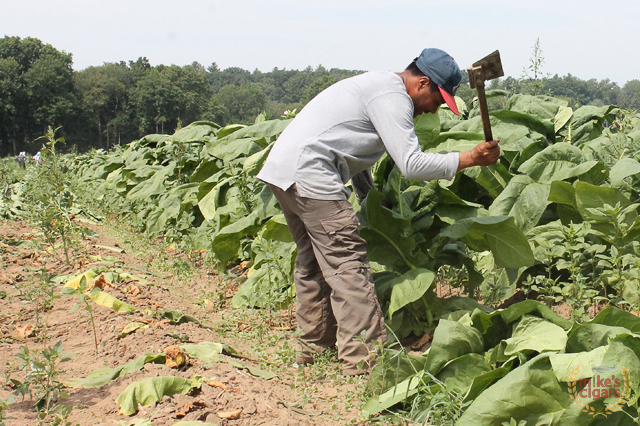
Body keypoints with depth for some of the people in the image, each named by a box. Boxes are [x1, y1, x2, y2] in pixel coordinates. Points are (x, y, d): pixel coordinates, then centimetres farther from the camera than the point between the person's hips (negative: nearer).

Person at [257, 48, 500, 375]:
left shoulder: (378, 85, 22)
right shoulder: (392, 97, -11)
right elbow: (411, 164, -19)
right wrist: (469, 159, -13)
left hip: (283, 168, 11)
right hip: (309, 173, -11)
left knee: (313, 259, 18)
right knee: (347, 262, -10)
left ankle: (314, 346, 28)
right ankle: (365, 357, -8)